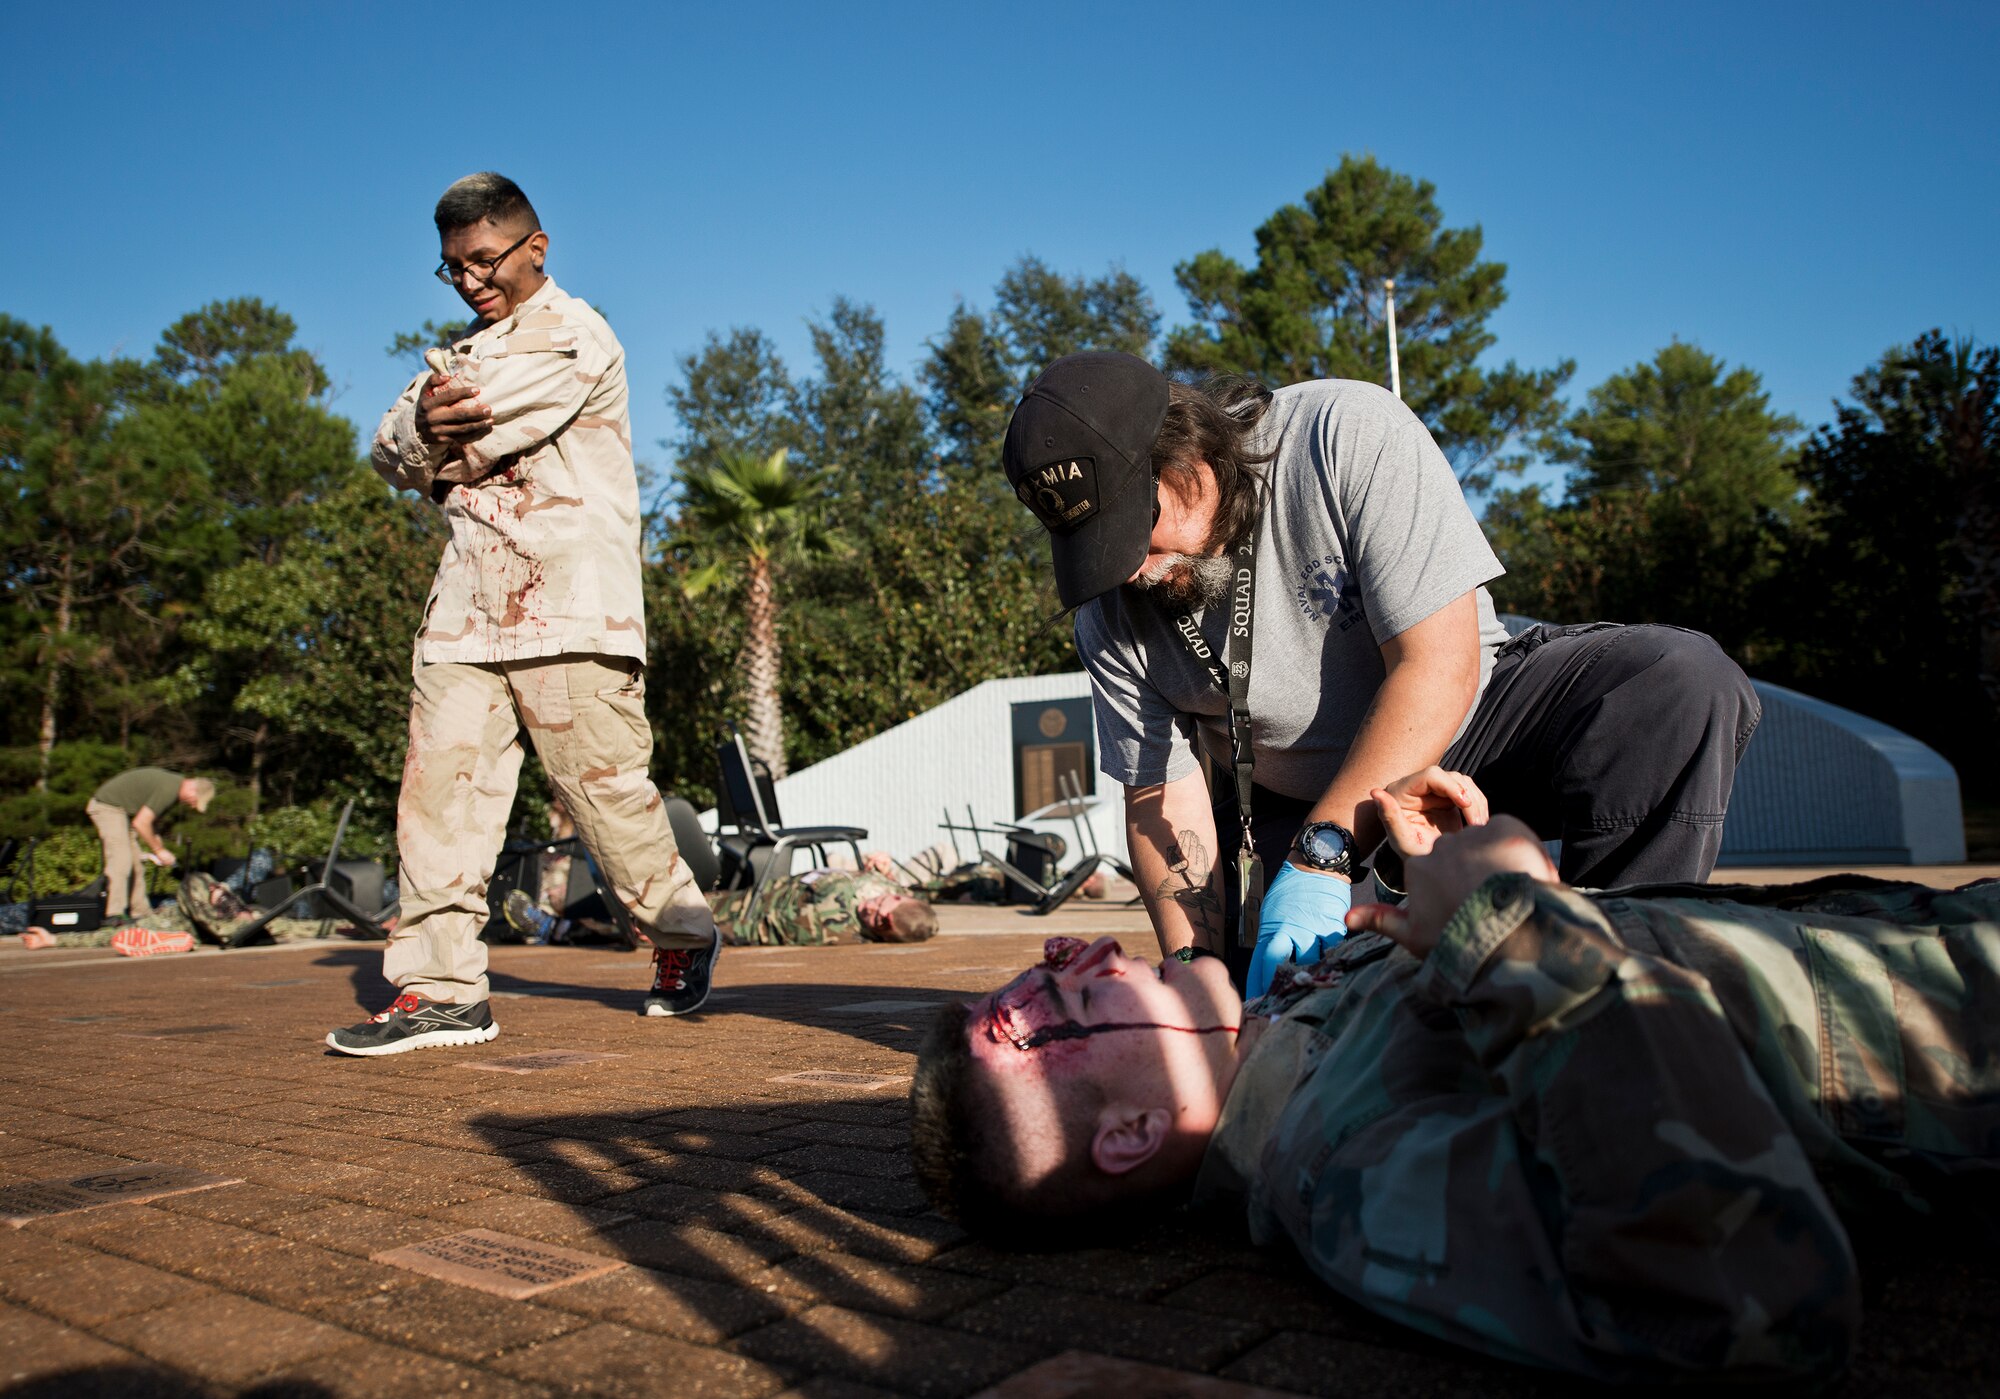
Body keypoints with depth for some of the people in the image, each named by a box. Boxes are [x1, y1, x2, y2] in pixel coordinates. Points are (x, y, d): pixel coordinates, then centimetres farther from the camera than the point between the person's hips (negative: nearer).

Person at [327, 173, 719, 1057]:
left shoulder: (574, 336, 1)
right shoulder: (463, 352, 25)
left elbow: (481, 440, -11)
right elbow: (389, 451, 13)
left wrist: (435, 447, 8)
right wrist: (424, 425, -9)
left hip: (570, 610, -6)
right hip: (466, 611, 7)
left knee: (605, 788, -3)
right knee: (440, 783, -4)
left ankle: (683, 935, 18)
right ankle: (440, 986, 0)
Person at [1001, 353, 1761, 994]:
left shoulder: (1351, 434, -25)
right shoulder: (1110, 606, -12)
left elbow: (1438, 667, -28)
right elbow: (1161, 800, -8)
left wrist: (1321, 859, -33)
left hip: (1461, 717, -2)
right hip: (1289, 805, 2)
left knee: (1682, 682, -27)